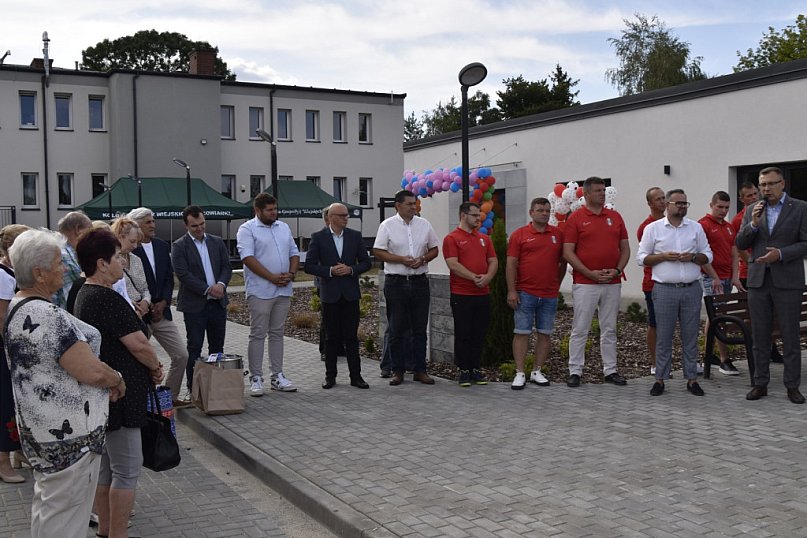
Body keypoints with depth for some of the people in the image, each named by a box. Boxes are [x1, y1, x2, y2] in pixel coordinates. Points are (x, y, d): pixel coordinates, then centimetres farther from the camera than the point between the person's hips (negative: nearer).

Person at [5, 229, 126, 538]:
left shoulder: (20, 307, 8)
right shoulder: (45, 316, -25)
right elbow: (92, 371, -27)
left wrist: (105, 383, 6)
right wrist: (118, 381, -6)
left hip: (45, 429, 10)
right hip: (68, 433, -10)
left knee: (47, 506, 23)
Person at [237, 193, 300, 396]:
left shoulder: (284, 228, 15)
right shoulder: (247, 229, -5)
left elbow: (294, 253, 16)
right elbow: (247, 257, -15)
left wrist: (291, 274, -4)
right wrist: (272, 277, -19)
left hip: (283, 291, 6)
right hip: (260, 291, -6)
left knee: (277, 334, 11)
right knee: (258, 335, -1)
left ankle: (277, 376, 17)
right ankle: (256, 378, 5)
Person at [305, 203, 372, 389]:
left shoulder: (355, 236, 6)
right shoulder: (318, 237, -1)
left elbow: (366, 262, 8)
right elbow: (309, 266, -3)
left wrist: (351, 269, -10)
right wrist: (330, 271, -14)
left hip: (350, 293, 2)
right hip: (330, 294, -1)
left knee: (351, 337, 3)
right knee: (332, 337, 6)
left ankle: (355, 376, 8)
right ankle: (330, 376, 15)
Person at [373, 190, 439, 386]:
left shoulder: (424, 224, 8)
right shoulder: (387, 225, -2)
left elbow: (434, 250, 13)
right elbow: (378, 252, -5)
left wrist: (423, 259, -8)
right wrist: (401, 259, -14)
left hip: (419, 281, 3)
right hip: (396, 282, -3)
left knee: (420, 329, 7)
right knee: (397, 329, 3)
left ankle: (420, 370, 14)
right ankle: (397, 371, 11)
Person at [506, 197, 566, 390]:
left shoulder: (558, 234, 8)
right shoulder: (519, 234, 1)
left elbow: (563, 261, 15)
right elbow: (511, 264, -3)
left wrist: (557, 284, 11)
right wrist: (511, 291, -9)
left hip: (550, 295, 3)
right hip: (525, 293, -3)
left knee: (545, 334, 7)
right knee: (521, 333, -2)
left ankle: (537, 372, 17)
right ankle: (520, 374, 2)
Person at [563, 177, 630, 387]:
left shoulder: (615, 217, 10)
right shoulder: (575, 218, -3)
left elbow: (625, 248, 11)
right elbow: (568, 252, -7)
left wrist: (617, 270, -6)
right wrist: (590, 273, -14)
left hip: (612, 283, 4)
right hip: (585, 283, -4)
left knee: (609, 330, 11)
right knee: (580, 330, 1)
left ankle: (611, 370, 19)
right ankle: (575, 371, 8)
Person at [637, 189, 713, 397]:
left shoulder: (696, 228, 11)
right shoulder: (653, 228, 3)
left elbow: (708, 255, 13)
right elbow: (641, 257, 3)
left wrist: (693, 257, -7)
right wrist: (664, 257, -12)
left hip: (691, 289, 2)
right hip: (664, 290, -2)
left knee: (690, 336, 6)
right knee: (663, 336, 2)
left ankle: (691, 378, 14)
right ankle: (660, 378, 10)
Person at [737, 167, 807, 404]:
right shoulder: (753, 211, 10)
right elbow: (740, 244, 6)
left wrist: (781, 254, -17)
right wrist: (753, 224, -11)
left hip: (787, 281, -3)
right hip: (758, 280, 3)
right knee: (760, 337, 8)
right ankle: (760, 384, 16)